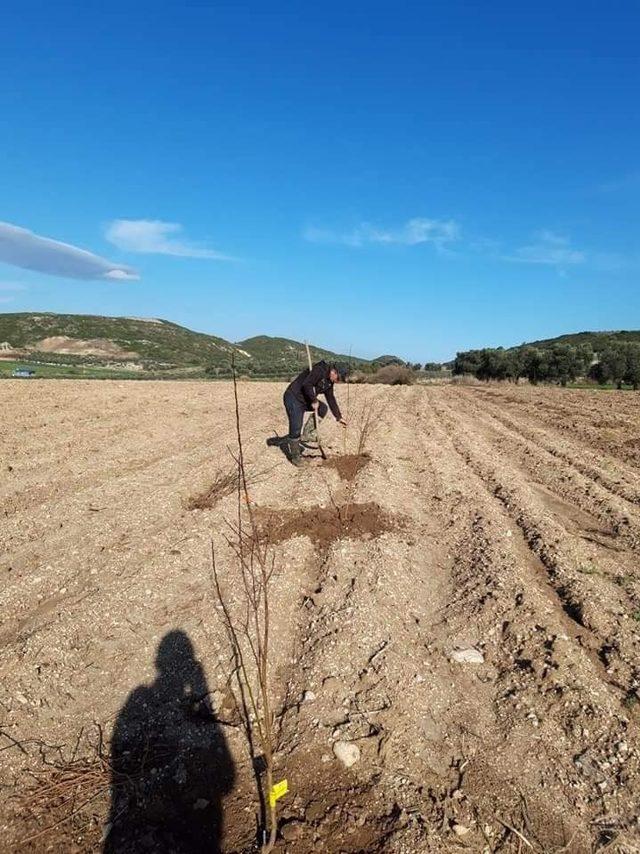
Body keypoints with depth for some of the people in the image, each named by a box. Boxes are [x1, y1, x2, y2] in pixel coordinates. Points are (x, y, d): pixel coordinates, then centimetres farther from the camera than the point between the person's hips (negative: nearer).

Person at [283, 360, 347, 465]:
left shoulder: (329, 382, 9)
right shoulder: (319, 370, -19)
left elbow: (331, 400, 15)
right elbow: (306, 384, -29)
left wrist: (339, 417, 15)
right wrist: (314, 400, -20)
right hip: (293, 398, -9)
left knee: (323, 408, 9)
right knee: (295, 429, -9)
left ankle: (307, 434, 5)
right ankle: (295, 457, 4)